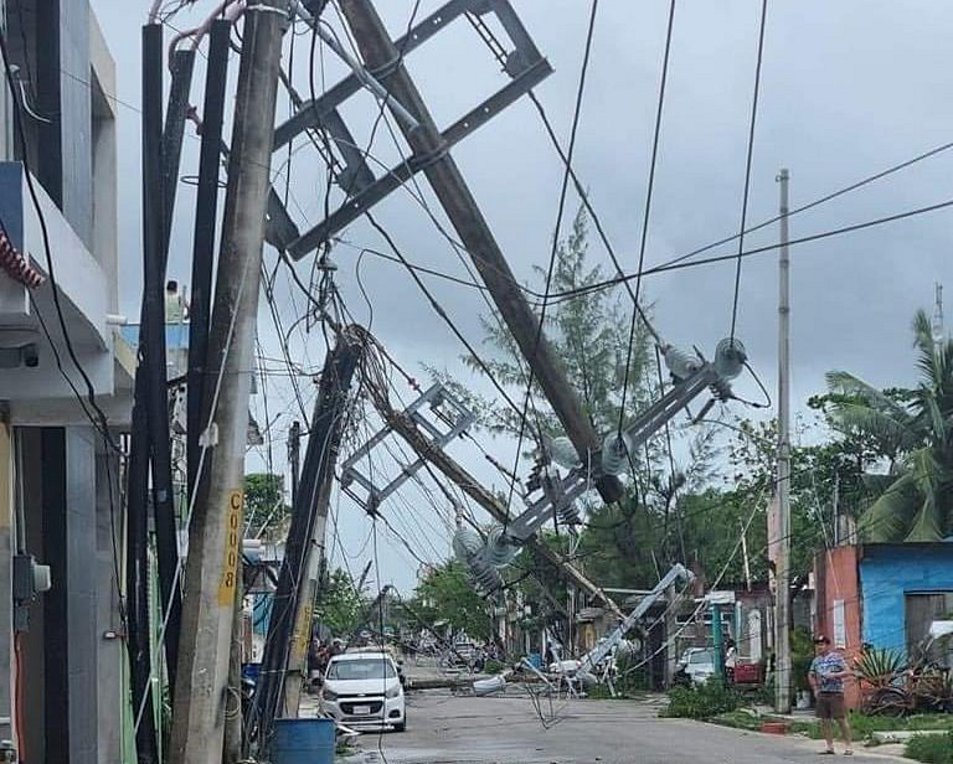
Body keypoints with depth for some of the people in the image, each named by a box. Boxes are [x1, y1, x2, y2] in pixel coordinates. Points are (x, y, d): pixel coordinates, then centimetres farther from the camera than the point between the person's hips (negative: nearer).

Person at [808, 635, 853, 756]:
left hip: (836, 692, -6)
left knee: (841, 719, -7)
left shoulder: (837, 657, -2)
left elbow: (847, 672, -6)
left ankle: (848, 746, -2)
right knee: (825, 720, 3)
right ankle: (830, 746, 10)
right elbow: (811, 675, 25)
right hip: (822, 694, 6)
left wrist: (835, 675, -19)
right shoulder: (816, 660, 14)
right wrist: (815, 688, 13)